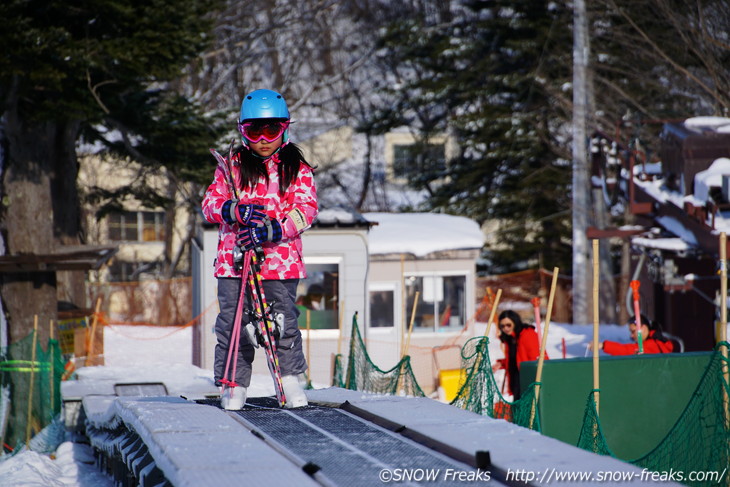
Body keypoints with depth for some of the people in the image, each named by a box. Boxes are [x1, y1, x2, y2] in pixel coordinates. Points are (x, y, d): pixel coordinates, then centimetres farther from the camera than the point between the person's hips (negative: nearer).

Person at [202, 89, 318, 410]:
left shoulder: (297, 169, 6)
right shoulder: (231, 166, 10)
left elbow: (306, 210, -4)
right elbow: (210, 203, 5)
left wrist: (271, 230, -20)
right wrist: (235, 211, -17)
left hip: (281, 258, -1)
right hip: (234, 258, 1)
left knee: (284, 320, 0)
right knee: (232, 322, 0)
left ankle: (290, 377, 17)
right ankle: (234, 385, 9)